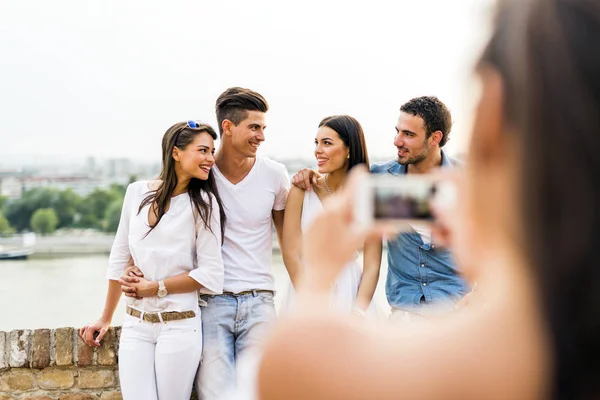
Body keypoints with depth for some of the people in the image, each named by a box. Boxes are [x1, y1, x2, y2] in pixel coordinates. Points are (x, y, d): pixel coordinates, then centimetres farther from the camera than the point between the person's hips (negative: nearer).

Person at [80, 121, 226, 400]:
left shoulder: (203, 203, -5)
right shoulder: (137, 193, 4)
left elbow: (211, 275, -8)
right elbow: (120, 258, 12)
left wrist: (156, 288, -9)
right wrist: (106, 319, 17)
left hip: (179, 325, -3)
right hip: (135, 325, 3)